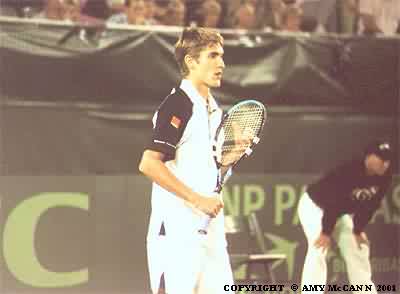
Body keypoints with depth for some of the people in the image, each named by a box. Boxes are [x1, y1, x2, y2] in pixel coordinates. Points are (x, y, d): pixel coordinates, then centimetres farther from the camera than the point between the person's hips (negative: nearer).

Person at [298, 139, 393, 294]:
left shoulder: (384, 176, -16)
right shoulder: (348, 171, -36)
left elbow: (369, 206, -5)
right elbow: (333, 203, -33)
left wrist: (358, 230, -1)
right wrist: (326, 233, -30)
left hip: (342, 212, 8)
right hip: (315, 206, -8)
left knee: (358, 249, 10)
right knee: (318, 248, -23)